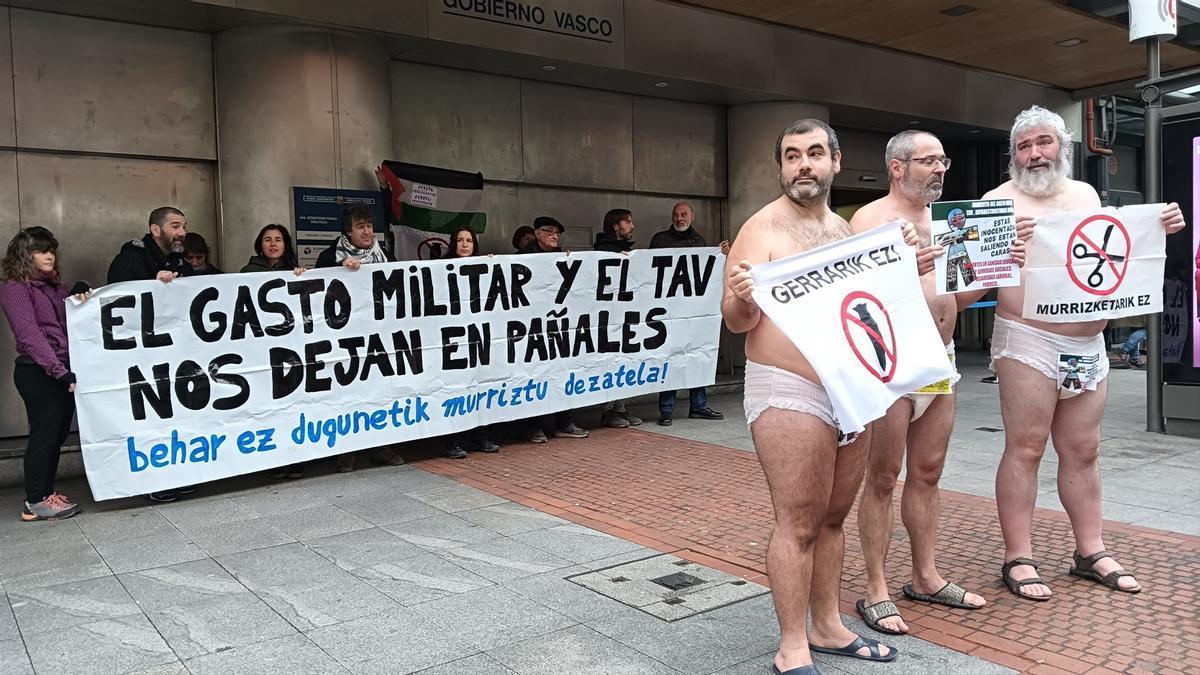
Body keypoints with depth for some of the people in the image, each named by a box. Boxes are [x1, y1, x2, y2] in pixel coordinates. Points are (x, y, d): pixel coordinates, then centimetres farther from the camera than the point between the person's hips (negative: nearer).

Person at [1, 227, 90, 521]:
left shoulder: (53, 286, 17)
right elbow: (30, 335, -16)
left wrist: (81, 292, -3)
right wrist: (60, 372, -24)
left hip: (63, 371, 8)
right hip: (38, 373, -7)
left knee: (57, 435, 10)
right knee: (44, 435, -4)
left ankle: (46, 493, 19)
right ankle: (35, 502, 3)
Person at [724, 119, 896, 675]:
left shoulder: (846, 229, 14)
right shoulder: (762, 229, -8)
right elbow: (740, 322, -13)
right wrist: (739, 297, -35)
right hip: (790, 394, -7)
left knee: (833, 517, 14)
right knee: (797, 524, -3)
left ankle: (828, 626, 28)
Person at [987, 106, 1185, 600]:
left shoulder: (1085, 194, 15)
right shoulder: (1000, 200, -3)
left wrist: (1157, 229, 7)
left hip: (1089, 343, 6)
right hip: (1028, 341, -6)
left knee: (1082, 451, 12)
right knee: (1025, 449, -3)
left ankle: (1091, 551, 23)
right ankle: (1018, 558, 4)